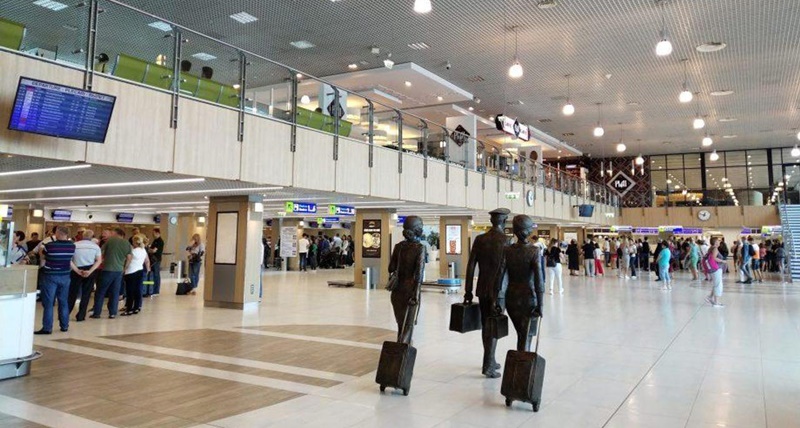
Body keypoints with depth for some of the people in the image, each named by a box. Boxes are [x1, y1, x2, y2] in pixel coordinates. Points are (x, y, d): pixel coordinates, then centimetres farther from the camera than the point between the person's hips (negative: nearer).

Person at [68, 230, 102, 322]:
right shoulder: (95, 246, 0)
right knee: (86, 294, 6)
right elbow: (99, 261, -8)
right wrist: (90, 271, -14)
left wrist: (77, 270, -8)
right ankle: (80, 316, 8)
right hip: (90, 270, 0)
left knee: (72, 293, 12)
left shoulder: (75, 245, -2)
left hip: (76, 271, 0)